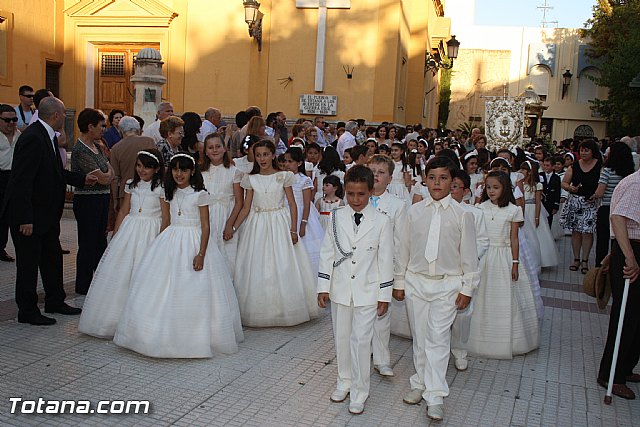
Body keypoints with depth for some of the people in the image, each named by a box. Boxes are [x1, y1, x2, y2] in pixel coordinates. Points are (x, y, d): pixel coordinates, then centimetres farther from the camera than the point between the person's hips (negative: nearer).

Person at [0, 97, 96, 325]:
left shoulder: (47, 136, 7)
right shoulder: (33, 138, -22)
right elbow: (22, 181, -25)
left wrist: (82, 178, 19)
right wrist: (25, 219, -26)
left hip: (46, 213, 10)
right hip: (29, 215, -10)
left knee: (53, 258, 19)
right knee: (28, 263, 4)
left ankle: (55, 301, 34)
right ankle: (27, 311, 18)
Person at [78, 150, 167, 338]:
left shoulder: (161, 188, -4)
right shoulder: (131, 185, 10)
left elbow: (165, 218, -6)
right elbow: (123, 211, 12)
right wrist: (115, 236, 7)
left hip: (150, 233, -5)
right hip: (128, 230, 5)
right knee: (119, 272, 3)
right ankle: (113, 318, 15)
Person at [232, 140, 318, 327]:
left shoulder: (283, 176, -1)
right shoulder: (251, 179, 5)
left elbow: (292, 204, -1)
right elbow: (246, 208, 5)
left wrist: (293, 230, -8)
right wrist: (233, 228, -5)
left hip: (279, 224, -2)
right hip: (256, 226, 2)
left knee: (283, 267, 0)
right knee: (256, 269, 4)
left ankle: (284, 311, 13)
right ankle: (259, 312, 15)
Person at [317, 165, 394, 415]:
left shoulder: (381, 222, -7)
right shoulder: (336, 218, -1)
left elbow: (385, 260, -3)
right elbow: (327, 253, 3)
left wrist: (384, 295, -1)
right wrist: (323, 287, 1)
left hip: (367, 291, -3)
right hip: (340, 289, 3)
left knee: (361, 340, -1)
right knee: (341, 337, 14)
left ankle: (359, 391, 15)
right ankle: (344, 381, 33)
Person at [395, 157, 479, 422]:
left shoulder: (462, 215, -5)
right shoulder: (414, 212, 0)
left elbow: (469, 254, 0)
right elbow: (403, 249, 5)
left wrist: (467, 288, 0)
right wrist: (399, 282, 7)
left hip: (447, 284, -2)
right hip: (416, 281, 3)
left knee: (438, 340, -3)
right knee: (419, 338, 13)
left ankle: (435, 397, 6)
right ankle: (420, 384, 28)